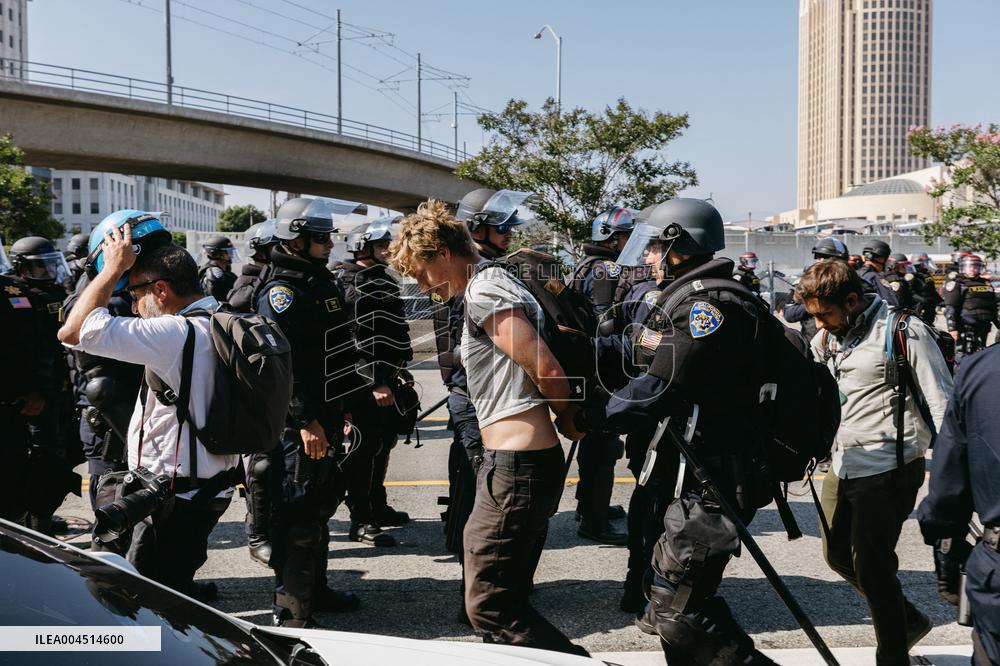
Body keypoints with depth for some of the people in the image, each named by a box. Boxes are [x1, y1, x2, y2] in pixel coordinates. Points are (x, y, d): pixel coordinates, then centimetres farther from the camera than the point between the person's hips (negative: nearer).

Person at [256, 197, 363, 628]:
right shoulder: (282, 291, -16)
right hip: (301, 424, -10)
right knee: (298, 514, -5)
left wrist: (340, 411, 22)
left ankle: (316, 589, 34)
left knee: (322, 505, 20)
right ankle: (292, 613, 4)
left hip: (326, 417, 10)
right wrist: (306, 421, -25)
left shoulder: (321, 282, 15)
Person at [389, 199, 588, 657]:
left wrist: (567, 423, -1)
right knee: (506, 596, 16)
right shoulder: (499, 284, 20)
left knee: (489, 606, -8)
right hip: (532, 460, 10)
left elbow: (548, 371, -18)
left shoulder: (483, 293, -12)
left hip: (515, 464, -10)